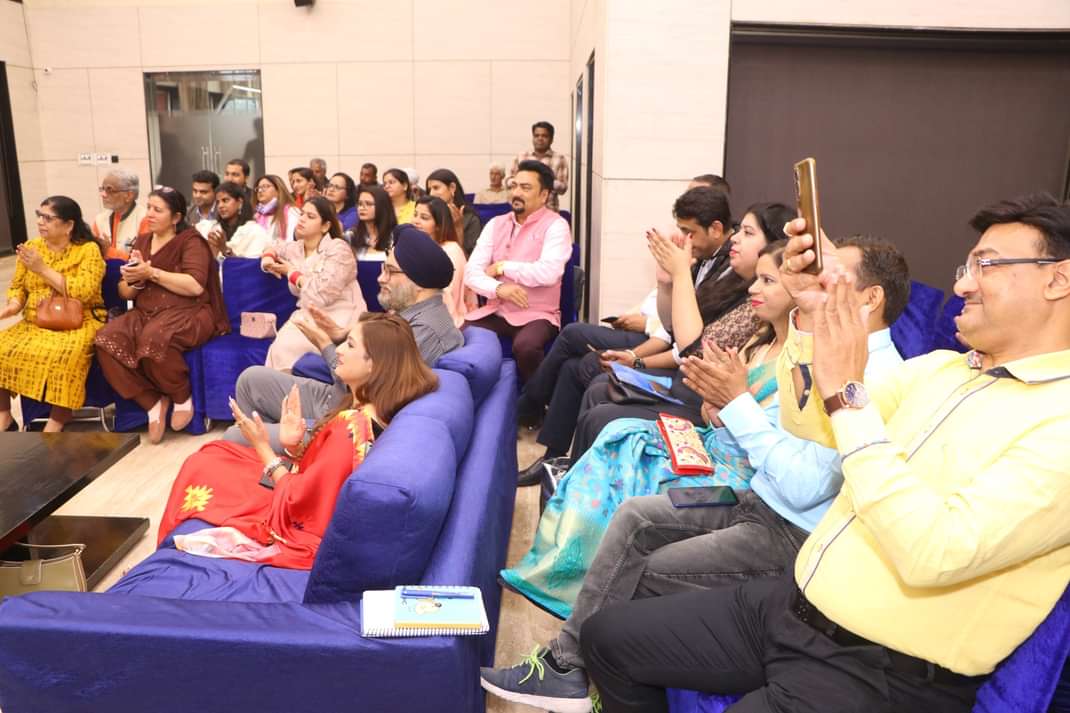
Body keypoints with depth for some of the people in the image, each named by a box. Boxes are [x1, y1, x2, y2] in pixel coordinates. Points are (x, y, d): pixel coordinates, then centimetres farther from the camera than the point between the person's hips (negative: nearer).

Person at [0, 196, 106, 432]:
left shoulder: (88, 249, -5)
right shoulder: (31, 247, 11)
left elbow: (83, 292, -17)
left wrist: (42, 269, -16)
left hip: (77, 324, -6)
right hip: (34, 324, 6)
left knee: (63, 354, -35)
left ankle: (55, 425, -27)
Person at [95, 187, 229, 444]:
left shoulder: (190, 240, 0)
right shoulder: (142, 241, 19)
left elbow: (195, 286, -16)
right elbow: (124, 293, 19)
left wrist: (152, 273, -14)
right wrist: (134, 280, -4)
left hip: (188, 314, -6)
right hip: (145, 314, 6)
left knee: (154, 339, -37)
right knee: (106, 340, -23)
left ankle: (183, 397, -10)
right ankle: (153, 401, -10)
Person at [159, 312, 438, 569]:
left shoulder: (351, 426, -31)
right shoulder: (371, 412, -3)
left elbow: (297, 499, -25)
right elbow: (314, 473, 3)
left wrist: (263, 447, -16)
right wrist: (293, 445, -12)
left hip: (299, 528, -8)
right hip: (306, 506, 8)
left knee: (200, 466, 4)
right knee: (214, 453, 17)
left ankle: (173, 547, 30)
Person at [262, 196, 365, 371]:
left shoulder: (338, 249, -9)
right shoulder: (296, 248, 13)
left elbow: (322, 294, -19)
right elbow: (275, 246, 38)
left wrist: (292, 273, -4)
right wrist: (267, 257, 13)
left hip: (338, 319, -6)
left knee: (286, 348, -27)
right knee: (279, 347, -25)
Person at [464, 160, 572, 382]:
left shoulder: (555, 226, -5)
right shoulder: (495, 224, 10)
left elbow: (548, 273, -21)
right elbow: (471, 272, 3)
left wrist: (502, 267, -9)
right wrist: (499, 288, -18)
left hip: (536, 314, -4)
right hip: (495, 312, 5)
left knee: (525, 346, -34)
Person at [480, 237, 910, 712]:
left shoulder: (880, 377, -22)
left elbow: (804, 487, -27)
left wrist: (737, 402, -24)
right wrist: (728, 398, -8)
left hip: (795, 534, -8)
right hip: (759, 500, 9)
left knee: (647, 572, -9)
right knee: (634, 516, -2)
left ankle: (570, 667, 12)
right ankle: (568, 663, 3)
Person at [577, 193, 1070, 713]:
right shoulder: (939, 368, 8)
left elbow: (932, 553, -28)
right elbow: (808, 425, 8)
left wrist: (847, 391, -24)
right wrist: (812, 316, -8)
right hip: (793, 607, 7)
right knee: (607, 636, 7)